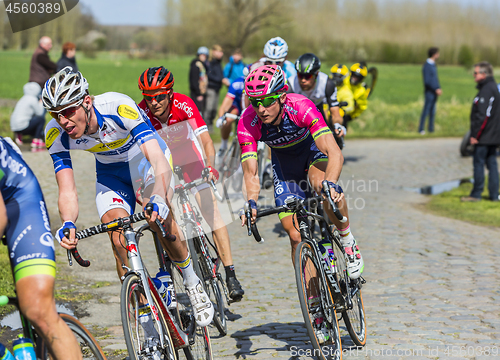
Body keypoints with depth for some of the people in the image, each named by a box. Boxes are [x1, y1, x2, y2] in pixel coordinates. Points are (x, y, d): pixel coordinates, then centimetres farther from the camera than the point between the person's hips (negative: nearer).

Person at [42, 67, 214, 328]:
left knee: (160, 218, -29)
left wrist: (158, 199, -63)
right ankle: (145, 315, -6)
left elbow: (159, 160, -44)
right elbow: (67, 191, -26)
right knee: (119, 238, -18)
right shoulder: (56, 134, -26)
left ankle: (191, 280, -4)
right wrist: (68, 224, -48)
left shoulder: (118, 107, -38)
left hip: (145, 157, -3)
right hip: (111, 174, 3)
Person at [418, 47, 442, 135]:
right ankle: (421, 129, 3)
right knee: (426, 111, -4)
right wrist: (436, 89, -18)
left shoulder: (433, 65, 13)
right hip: (429, 92, -9)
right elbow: (427, 81, -20)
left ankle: (431, 128, 18)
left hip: (434, 92, 9)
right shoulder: (427, 66, -16)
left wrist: (438, 88, 9)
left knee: (432, 111, 12)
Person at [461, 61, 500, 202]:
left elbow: (483, 116, -23)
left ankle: (476, 194, 1)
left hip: (484, 137, -10)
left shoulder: (486, 90, -17)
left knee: (478, 163, -3)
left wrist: (475, 135, -19)